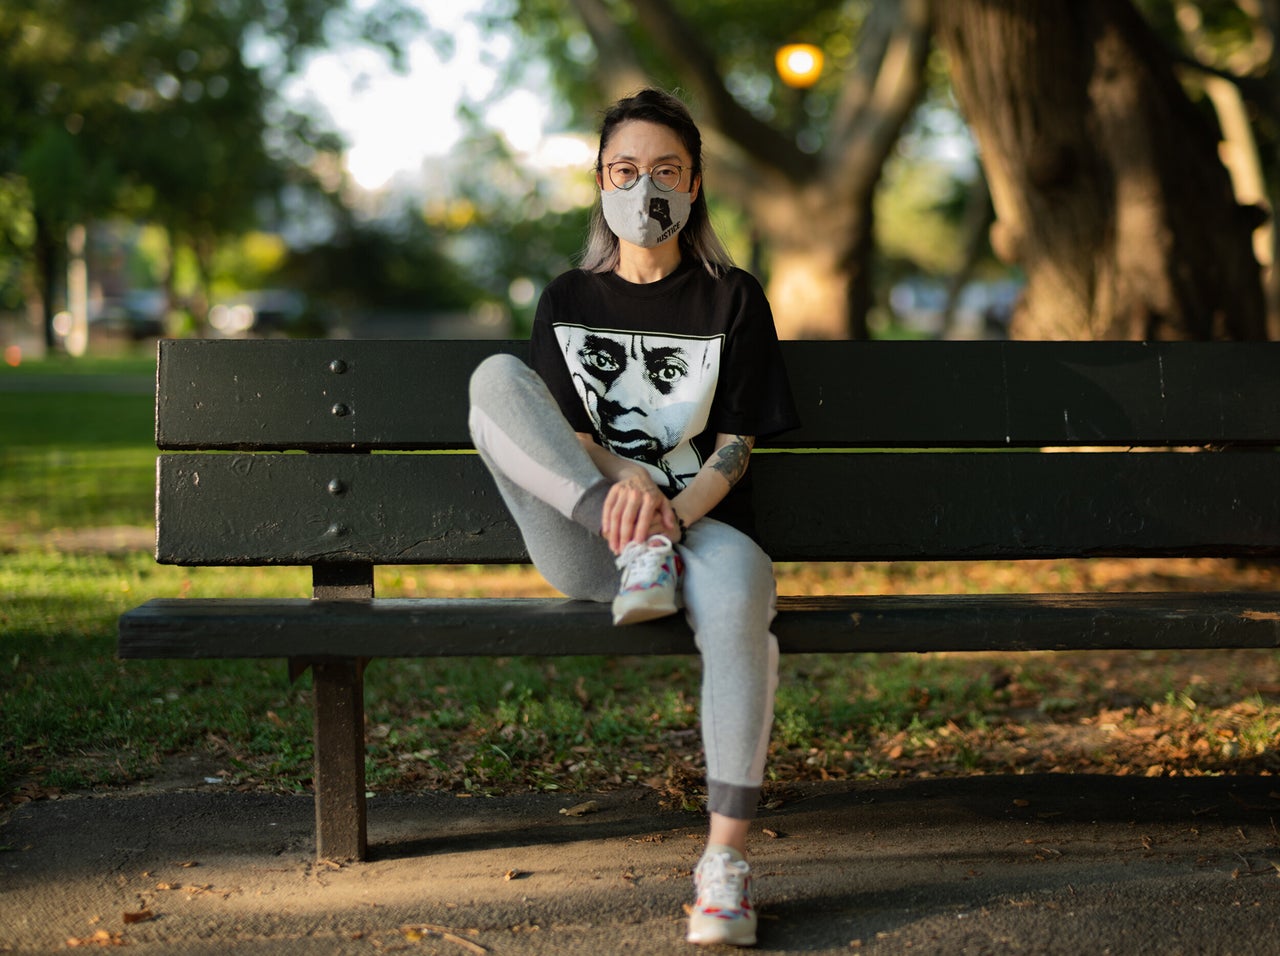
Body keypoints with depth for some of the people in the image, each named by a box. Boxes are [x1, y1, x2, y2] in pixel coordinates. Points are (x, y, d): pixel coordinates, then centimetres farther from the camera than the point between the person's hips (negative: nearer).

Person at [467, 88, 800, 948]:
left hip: (702, 521, -2)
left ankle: (727, 860, -38)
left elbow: (735, 447, 2)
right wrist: (626, 483, -19)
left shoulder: (733, 299, 10)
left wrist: (676, 508, -19)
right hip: (588, 544, 2)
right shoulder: (570, 301, 16)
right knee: (496, 379, -19)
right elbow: (567, 433, 4)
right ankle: (639, 556, -27)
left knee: (739, 582, -40)